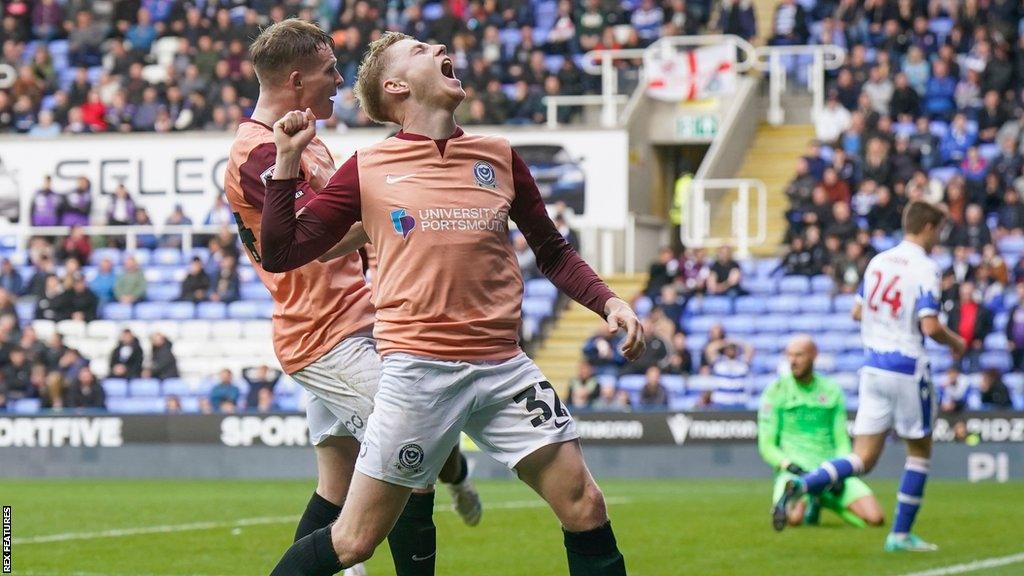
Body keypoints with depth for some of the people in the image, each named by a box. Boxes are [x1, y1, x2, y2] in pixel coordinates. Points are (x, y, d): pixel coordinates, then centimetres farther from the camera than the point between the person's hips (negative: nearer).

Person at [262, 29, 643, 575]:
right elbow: (281, 253, 4)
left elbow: (553, 252, 22)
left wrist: (609, 302, 6)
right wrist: (287, 162, -5)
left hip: (504, 367, 3)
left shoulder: (499, 157, 12)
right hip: (417, 367, -3)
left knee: (585, 507, -5)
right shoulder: (368, 169, 5)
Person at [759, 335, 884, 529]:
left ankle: (828, 503, 11)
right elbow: (766, 446, 1)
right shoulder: (776, 392, 4)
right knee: (794, 518, -37)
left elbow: (842, 442, 12)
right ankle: (807, 505, 2)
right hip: (794, 469, -3)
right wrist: (792, 467, -15)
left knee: (875, 518, -18)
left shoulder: (832, 391, 11)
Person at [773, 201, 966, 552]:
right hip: (907, 370, -6)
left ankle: (799, 486, -19)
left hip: (872, 367, 6)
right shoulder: (924, 268, -12)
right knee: (920, 450, 14)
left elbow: (858, 312, 17)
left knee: (863, 459, 4)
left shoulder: (878, 261, 9)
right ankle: (900, 534, 16)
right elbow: (930, 326, -20)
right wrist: (955, 342, -1)